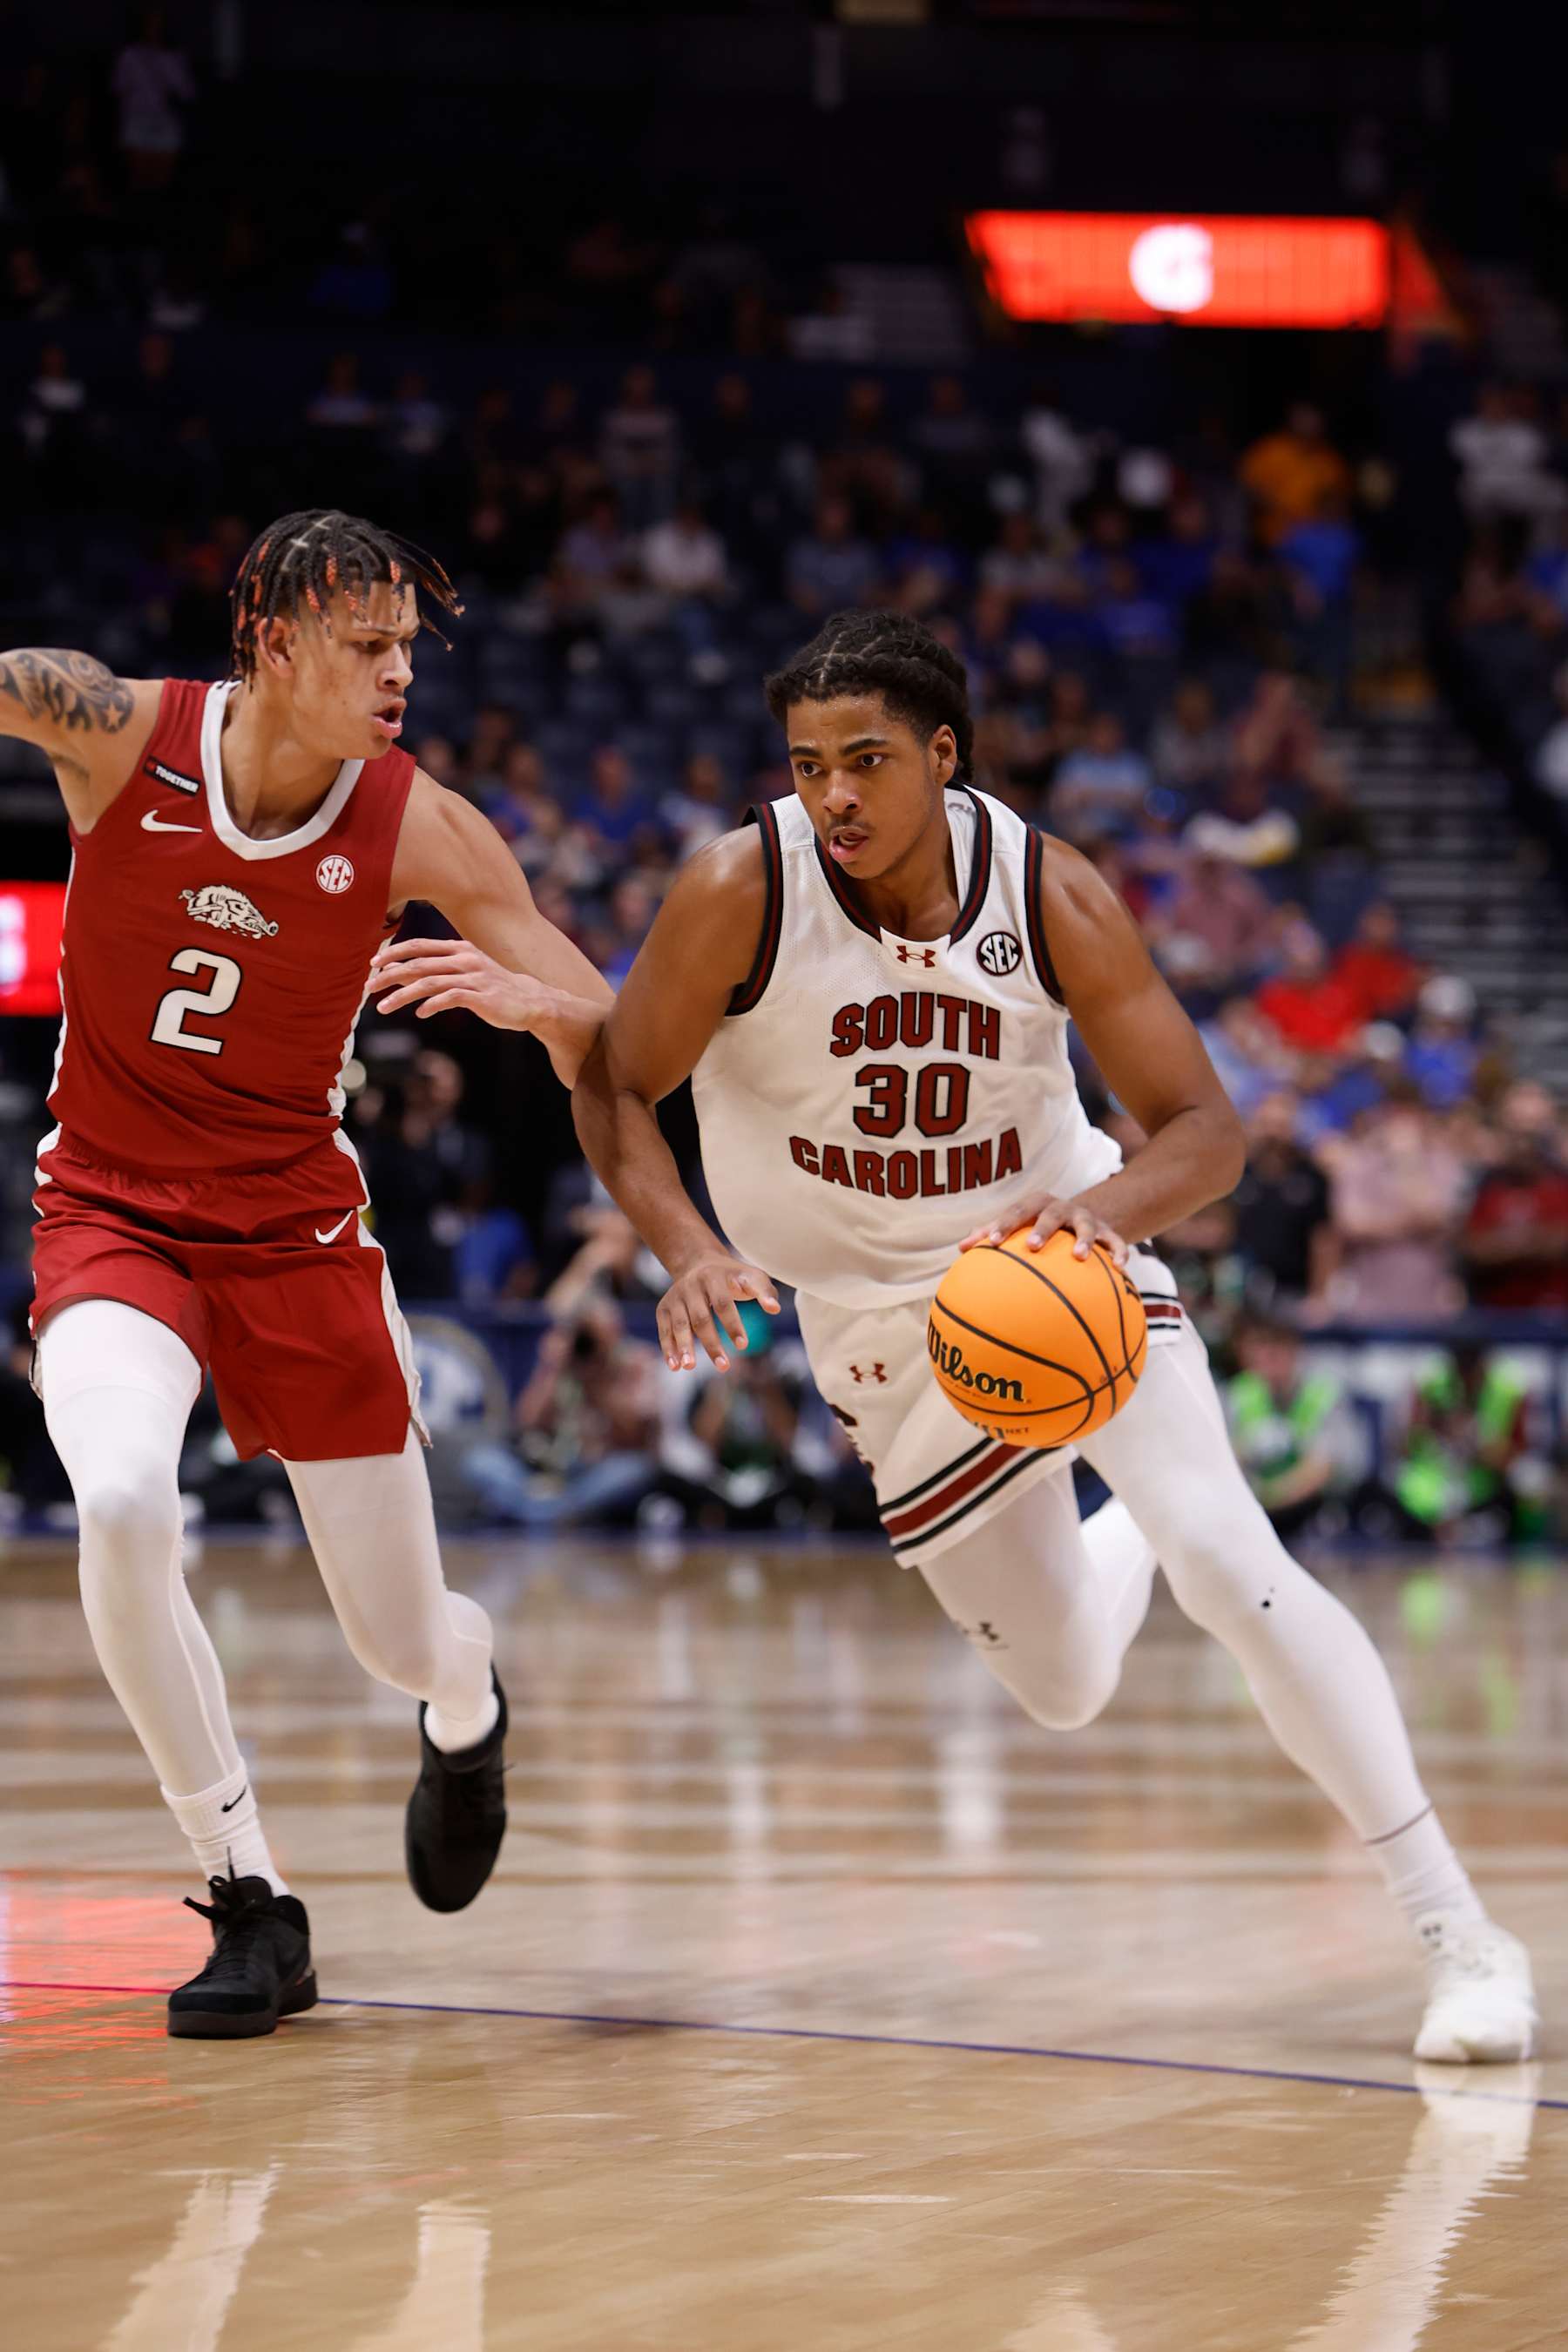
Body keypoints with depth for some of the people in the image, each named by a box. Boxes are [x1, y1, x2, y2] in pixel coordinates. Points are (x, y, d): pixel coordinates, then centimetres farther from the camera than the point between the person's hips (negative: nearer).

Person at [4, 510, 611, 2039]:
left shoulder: (418, 827, -12)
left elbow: (614, 1053, -10)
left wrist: (523, 998, -32)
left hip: (296, 1227, 1)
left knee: (406, 1646, 5)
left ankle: (466, 1712, 47)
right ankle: (251, 1907, -15)